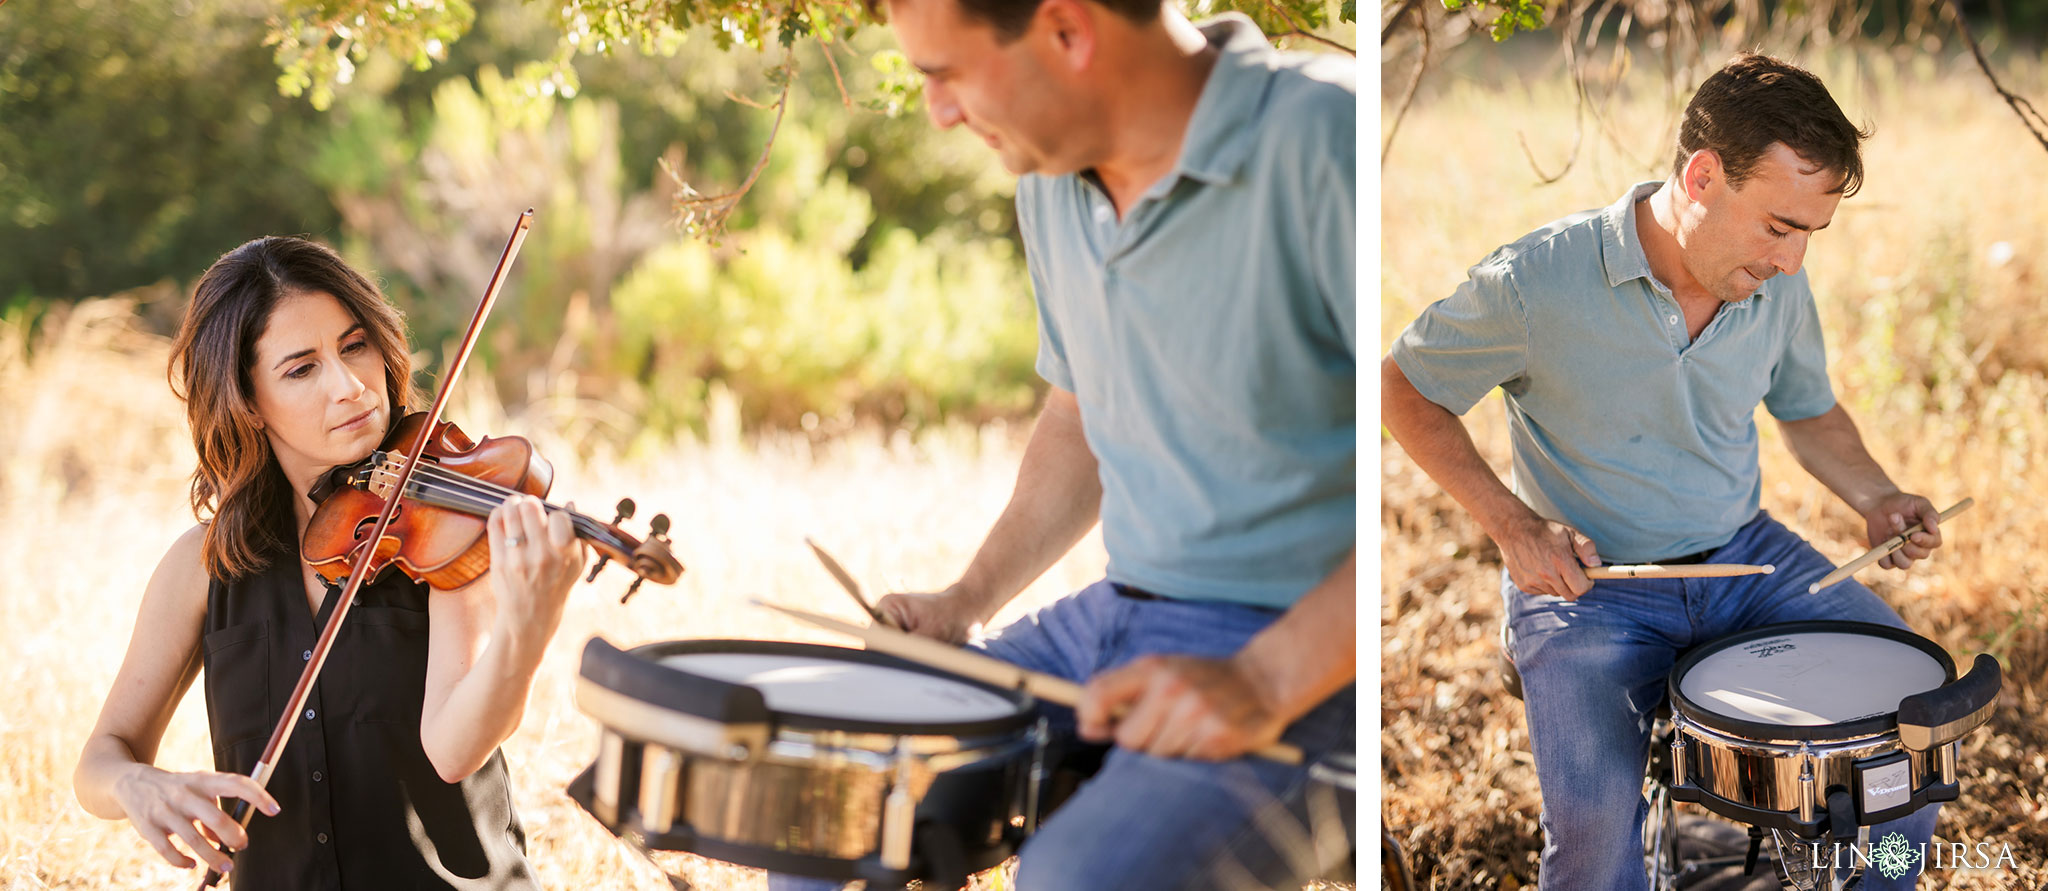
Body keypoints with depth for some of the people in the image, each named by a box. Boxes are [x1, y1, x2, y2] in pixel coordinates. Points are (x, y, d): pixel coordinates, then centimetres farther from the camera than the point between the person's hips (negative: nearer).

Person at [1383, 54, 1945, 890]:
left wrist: (1877, 499, -4)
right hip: (1586, 579, -5)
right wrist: (1511, 523, -16)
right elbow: (1403, 388, -6)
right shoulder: (1537, 283, -20)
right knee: (1597, 819, -26)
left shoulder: (1778, 286, -4)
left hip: (1746, 557, 5)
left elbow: (1809, 411, 15)